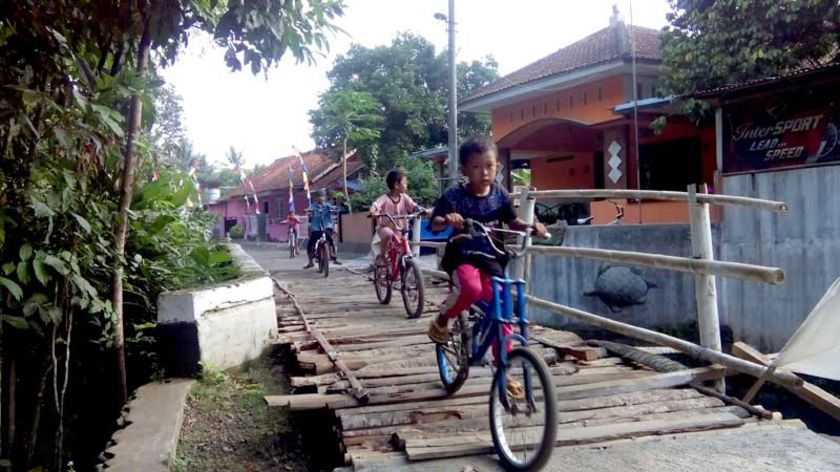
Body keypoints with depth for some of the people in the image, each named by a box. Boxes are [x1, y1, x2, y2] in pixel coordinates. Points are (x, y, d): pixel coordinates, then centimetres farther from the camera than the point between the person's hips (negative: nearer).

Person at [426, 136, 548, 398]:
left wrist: (531, 226, -7)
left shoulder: (500, 196, 2)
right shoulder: (454, 196, -10)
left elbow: (512, 223, 14)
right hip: (462, 256, -4)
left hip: (491, 259, 4)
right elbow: (434, 225, -14)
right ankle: (442, 319, -5)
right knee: (471, 288, -37)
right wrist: (446, 221, -38)